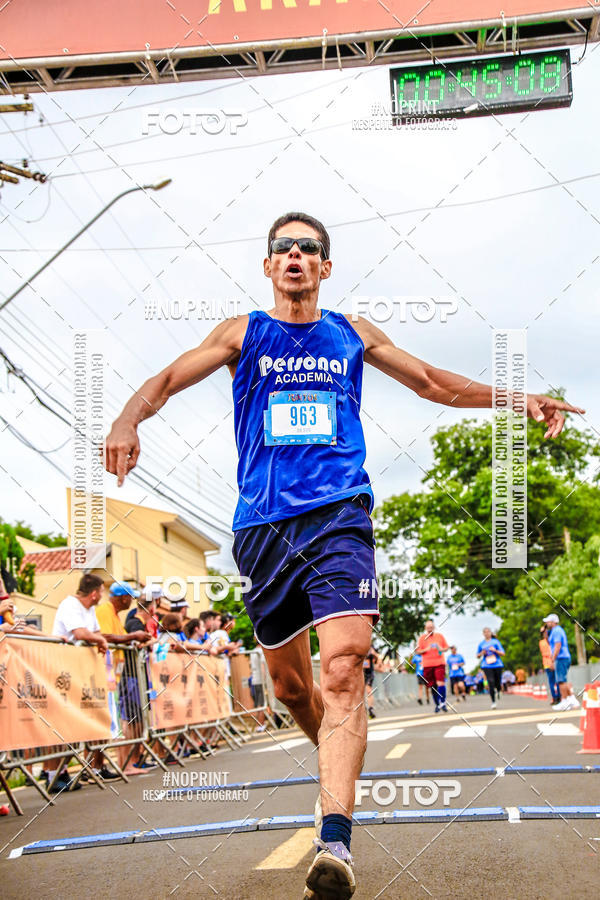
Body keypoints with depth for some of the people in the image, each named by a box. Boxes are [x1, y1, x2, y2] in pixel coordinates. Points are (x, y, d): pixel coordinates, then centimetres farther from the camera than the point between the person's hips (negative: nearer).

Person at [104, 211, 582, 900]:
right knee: (288, 683, 9)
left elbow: (434, 383, 25)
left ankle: (336, 842, -27)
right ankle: (341, 765, 38)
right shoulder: (243, 333, 11)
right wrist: (128, 422, -19)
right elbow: (167, 380, 3)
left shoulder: (352, 333, 15)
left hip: (338, 514, -1)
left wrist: (517, 400, 16)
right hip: (263, 525, 1)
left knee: (343, 669, -20)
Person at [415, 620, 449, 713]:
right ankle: (437, 704, 17)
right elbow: (418, 651, 6)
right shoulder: (422, 638, 6)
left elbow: (446, 647, 15)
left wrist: (442, 649, -7)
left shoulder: (440, 636, 9)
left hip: (439, 663, -1)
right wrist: (425, 650, -13)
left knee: (441, 683, -17)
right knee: (433, 686, 4)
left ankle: (443, 703, -7)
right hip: (427, 665, 1)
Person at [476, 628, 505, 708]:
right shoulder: (481, 644, 8)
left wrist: (495, 650, -14)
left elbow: (502, 654, 3)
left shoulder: (495, 642, 4)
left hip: (497, 665, 0)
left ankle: (498, 691, 43)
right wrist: (482, 653, -5)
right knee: (491, 682, -15)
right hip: (487, 666, 0)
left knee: (498, 683, 5)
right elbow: (478, 655, 17)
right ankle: (493, 702, -8)